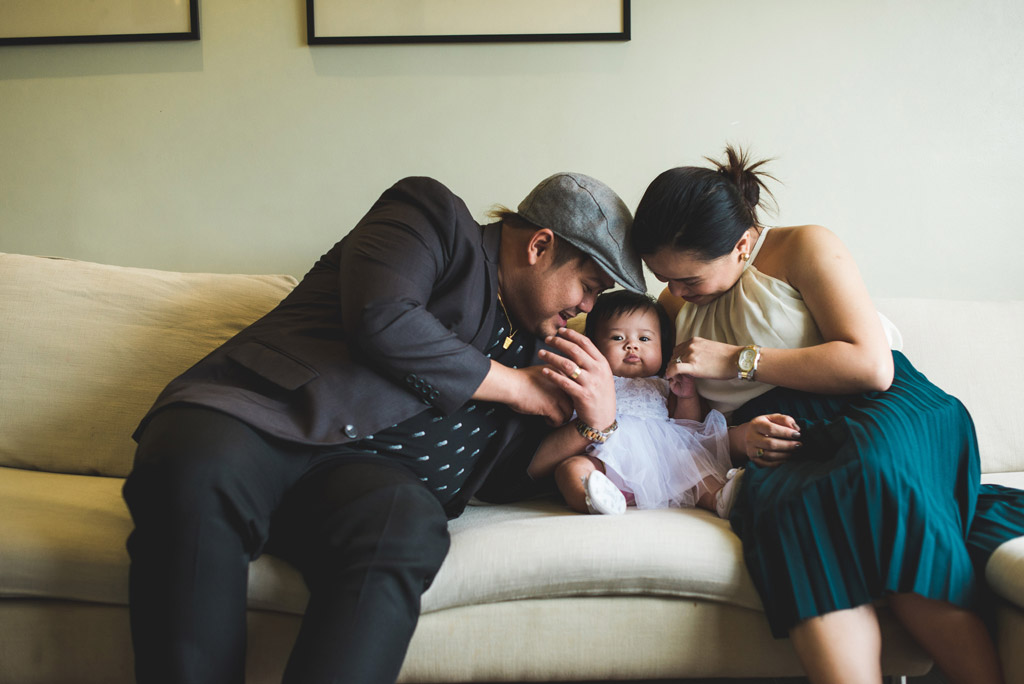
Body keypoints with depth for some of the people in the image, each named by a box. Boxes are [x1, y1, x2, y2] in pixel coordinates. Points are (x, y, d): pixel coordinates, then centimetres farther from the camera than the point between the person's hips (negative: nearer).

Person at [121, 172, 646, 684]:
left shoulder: (530, 344, 27)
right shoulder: (436, 218, 8)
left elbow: (498, 479, 25)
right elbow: (381, 319, -12)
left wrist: (594, 422, 10)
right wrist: (520, 388, -1)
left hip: (365, 468, 5)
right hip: (267, 414, -4)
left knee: (410, 522, -34)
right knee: (201, 468, -40)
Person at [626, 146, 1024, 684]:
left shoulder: (804, 248, 3)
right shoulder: (675, 307, 19)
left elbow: (872, 366, -9)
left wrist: (738, 360, -9)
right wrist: (739, 440, -2)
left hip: (875, 416, -3)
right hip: (777, 451, 3)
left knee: (871, 472, -39)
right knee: (786, 506, -35)